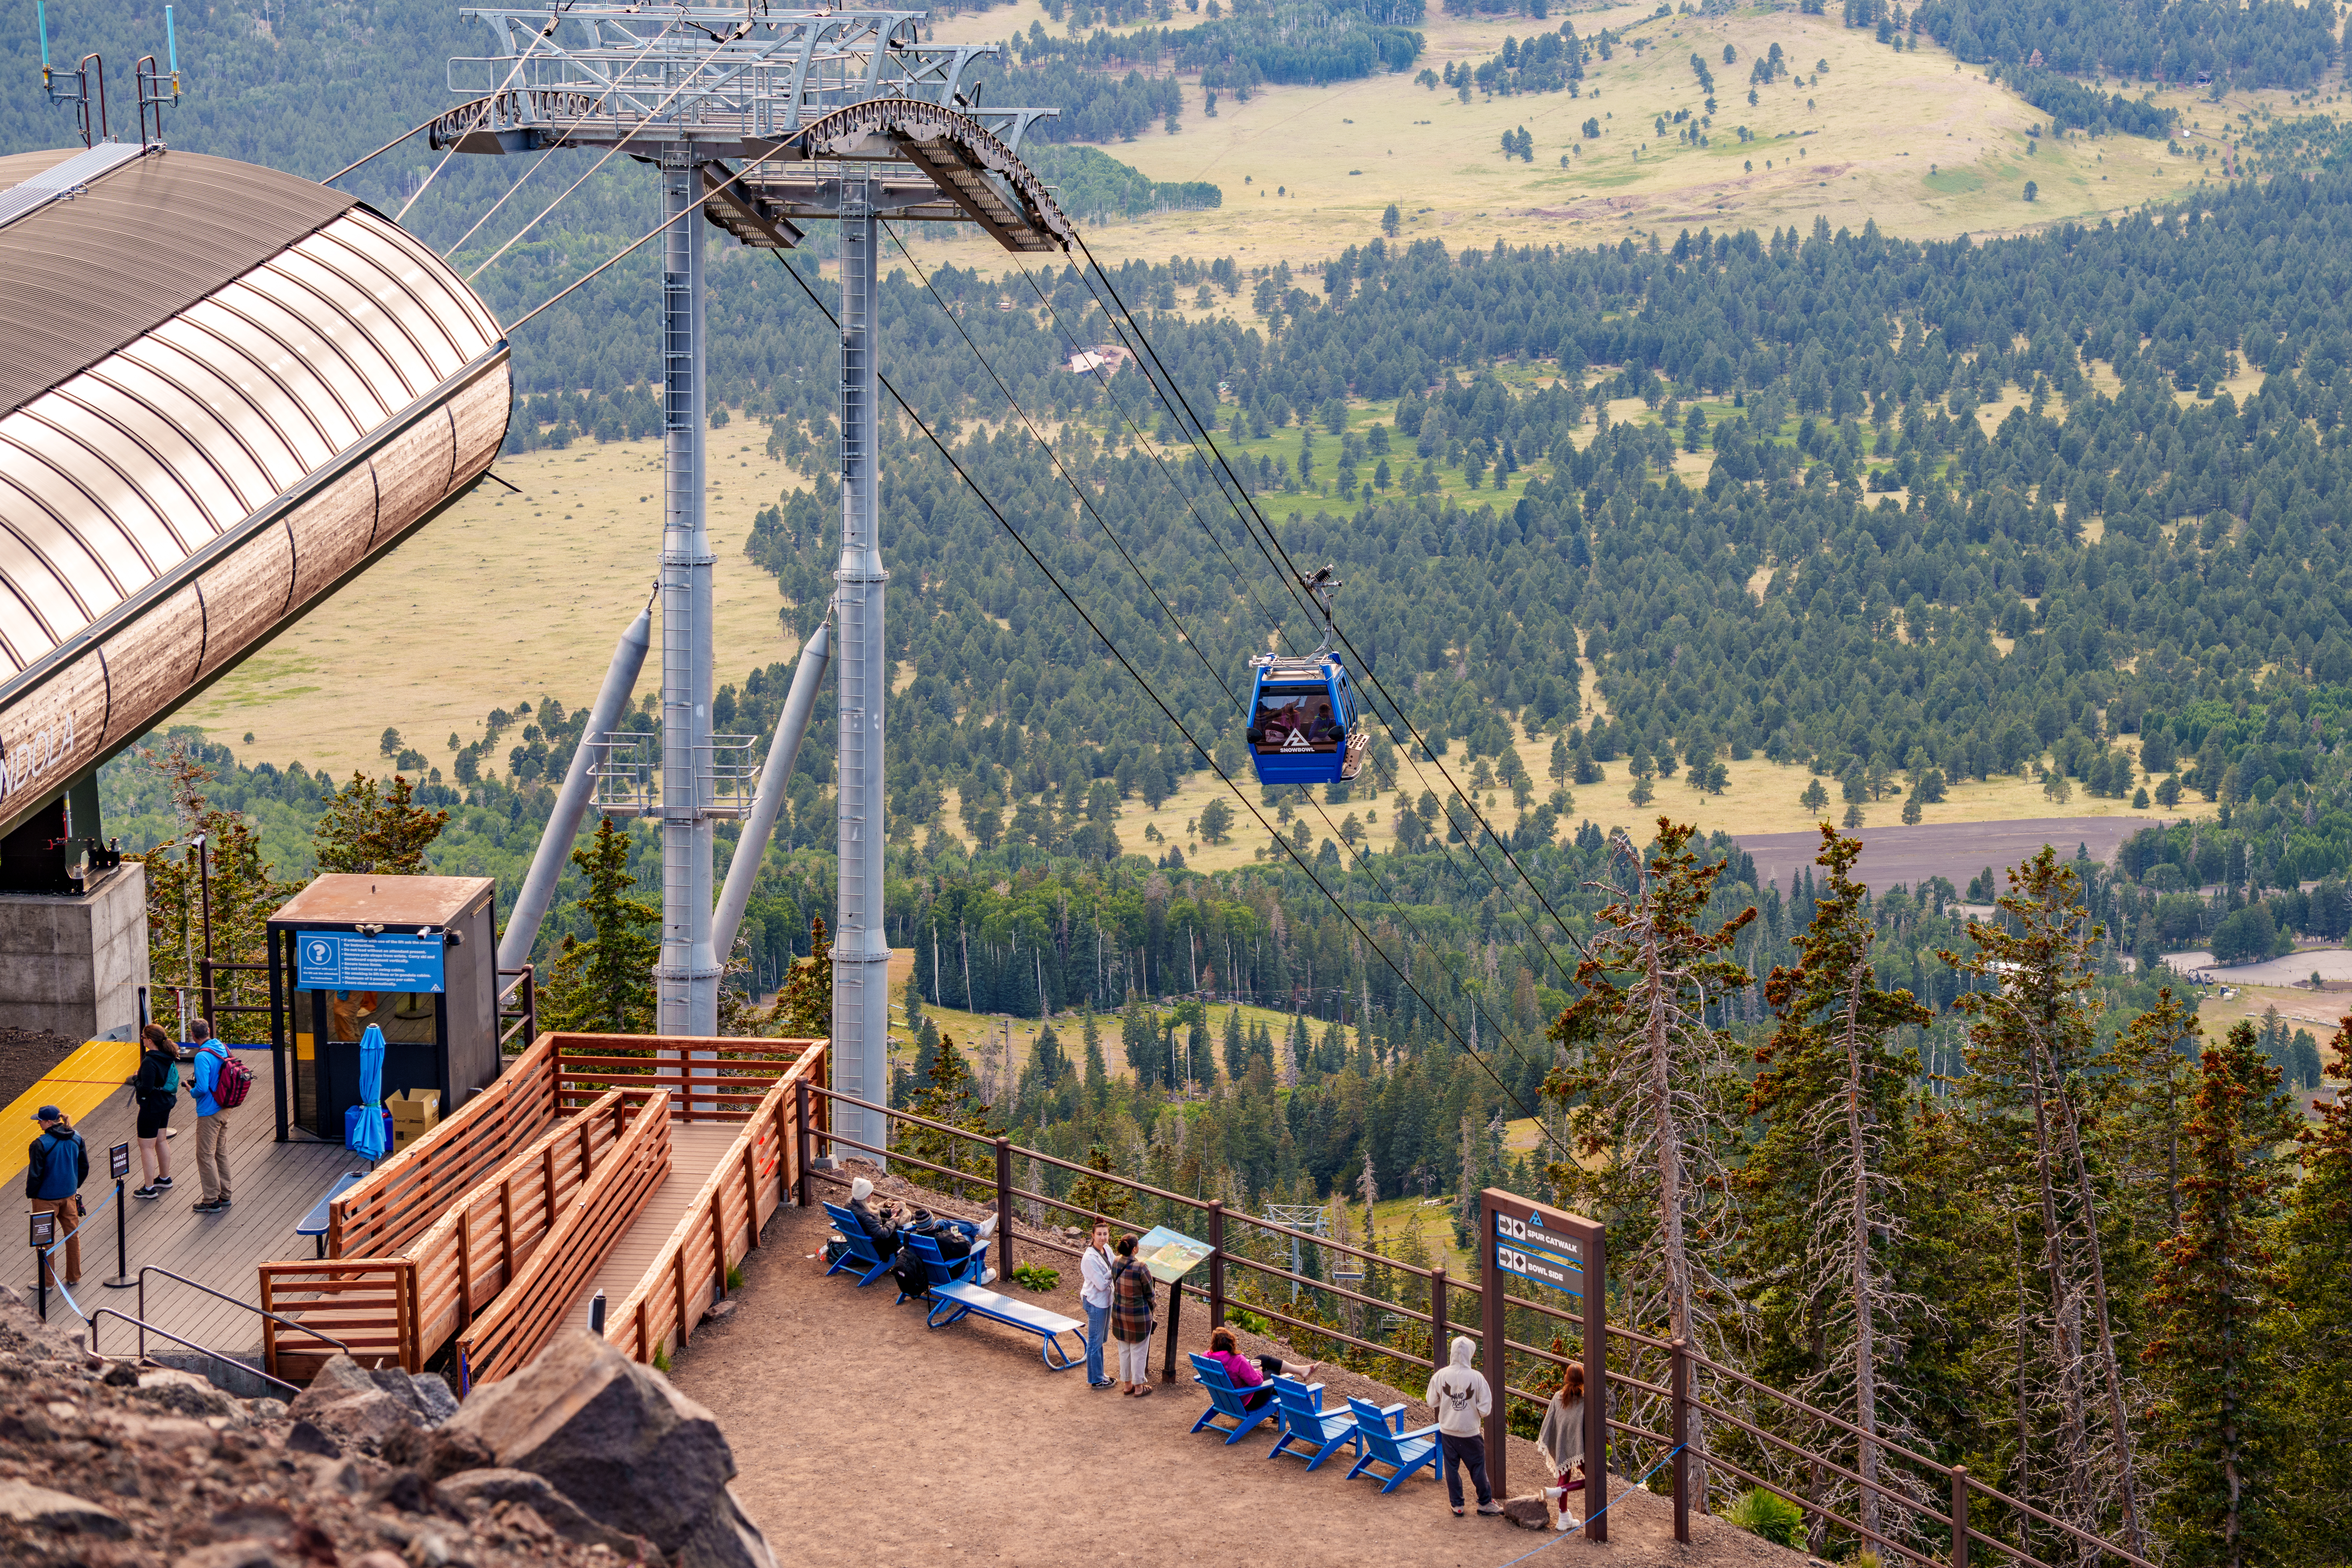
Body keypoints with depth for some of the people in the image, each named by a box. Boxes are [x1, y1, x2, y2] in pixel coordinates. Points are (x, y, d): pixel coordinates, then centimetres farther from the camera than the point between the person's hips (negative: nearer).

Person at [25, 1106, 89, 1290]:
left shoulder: (40, 1145, -24)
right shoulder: (77, 1139, -4)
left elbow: (35, 1174, -19)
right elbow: (84, 1167, 5)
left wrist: (31, 1194, -2)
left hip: (46, 1198, -6)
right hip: (69, 1196, 6)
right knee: (72, 1235, 18)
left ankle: (47, 1281, 19)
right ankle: (74, 1277, 29)